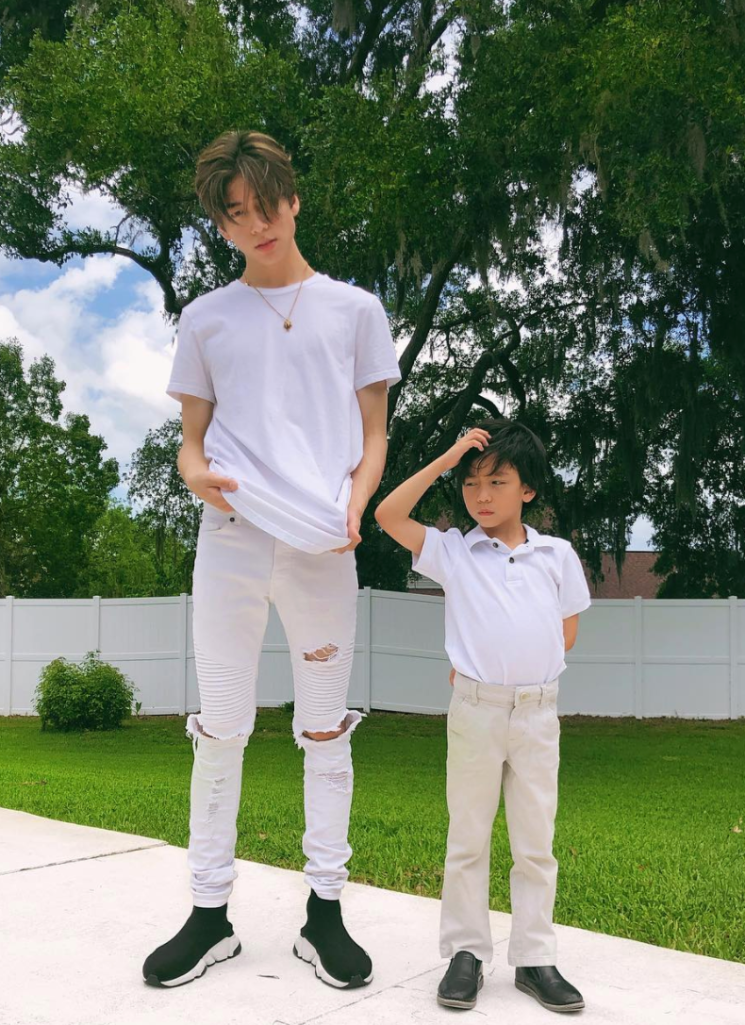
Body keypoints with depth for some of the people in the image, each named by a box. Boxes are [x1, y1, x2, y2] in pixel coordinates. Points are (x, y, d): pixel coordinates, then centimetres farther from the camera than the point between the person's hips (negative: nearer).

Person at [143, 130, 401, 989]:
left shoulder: (353, 309, 10)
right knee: (220, 728, 4)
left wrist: (355, 505, -9)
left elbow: (372, 433, 10)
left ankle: (324, 910, 17)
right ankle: (210, 913, 16)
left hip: (322, 544, 0)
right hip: (231, 536, 1)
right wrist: (196, 473, -10)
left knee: (325, 729, 5)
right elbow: (192, 435, 13)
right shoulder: (206, 319, 12)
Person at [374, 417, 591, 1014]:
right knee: (468, 839, 7)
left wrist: (520, 672, 5)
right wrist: (446, 460, -10)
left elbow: (566, 633, 11)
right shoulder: (452, 551, 1)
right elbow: (389, 516, -9)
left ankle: (535, 959, 18)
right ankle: (466, 954, 18)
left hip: (538, 713, 1)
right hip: (475, 712, -1)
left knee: (536, 842, 8)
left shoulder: (557, 555, 5)